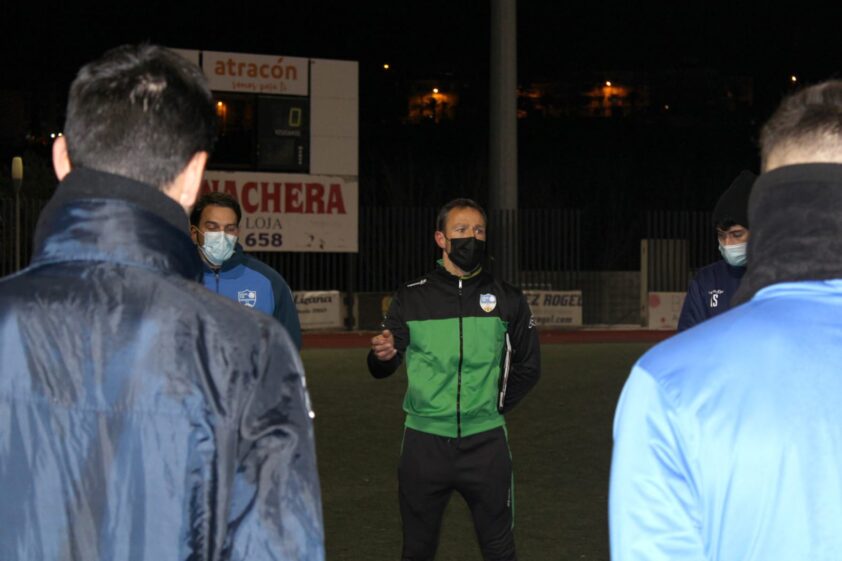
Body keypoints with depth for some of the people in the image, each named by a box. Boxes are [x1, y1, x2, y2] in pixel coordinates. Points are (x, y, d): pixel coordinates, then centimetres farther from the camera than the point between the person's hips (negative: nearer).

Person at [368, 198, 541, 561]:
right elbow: (382, 367, -2)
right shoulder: (411, 298, 1)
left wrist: (498, 405, 3)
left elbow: (527, 365, 13)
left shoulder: (507, 299, 3)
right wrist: (382, 356, -24)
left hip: (486, 441, 0)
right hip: (425, 442, 0)